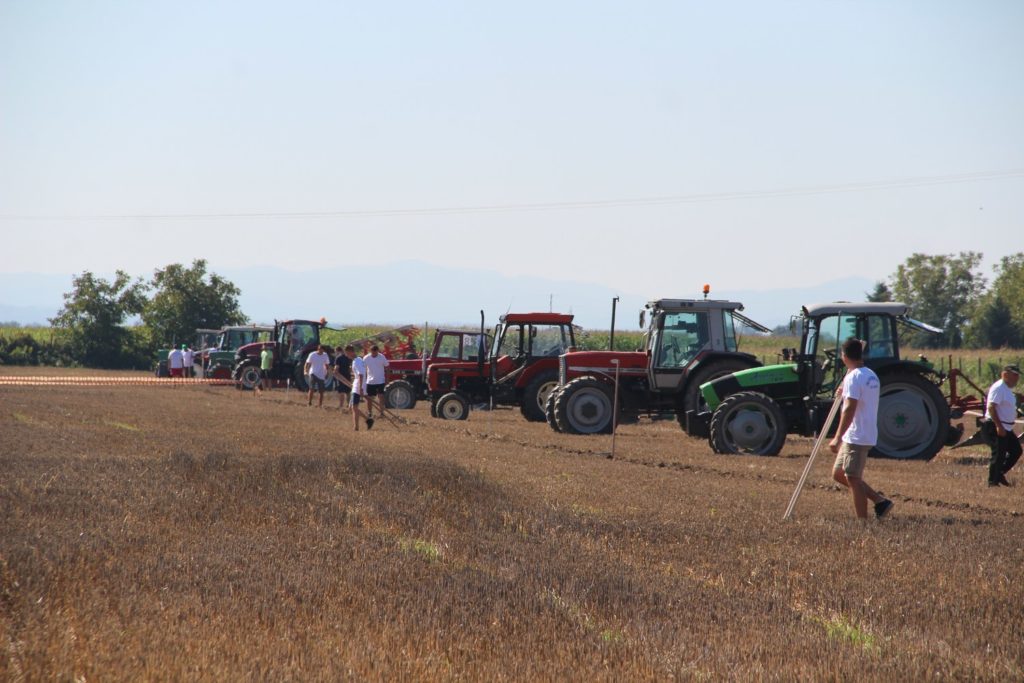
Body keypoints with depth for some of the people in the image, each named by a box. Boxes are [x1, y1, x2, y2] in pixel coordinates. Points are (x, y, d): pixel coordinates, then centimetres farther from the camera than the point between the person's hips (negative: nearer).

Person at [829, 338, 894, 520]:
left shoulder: (853, 377, -15)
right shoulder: (871, 375, 14)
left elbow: (849, 409, -23)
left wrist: (837, 438, -24)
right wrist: (845, 394, 20)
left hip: (856, 437, -9)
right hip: (868, 435, 9)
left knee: (853, 478, -4)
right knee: (838, 473, 16)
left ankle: (862, 522, -1)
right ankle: (880, 501, 14)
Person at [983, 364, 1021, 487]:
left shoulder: (1007, 389, 16)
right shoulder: (999, 388, -16)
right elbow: (991, 407, -25)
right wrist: (999, 426, -28)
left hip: (1006, 428, 10)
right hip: (995, 427, -10)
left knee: (1016, 451, 12)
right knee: (998, 454, -7)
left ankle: (999, 474, 19)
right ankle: (993, 481, 2)